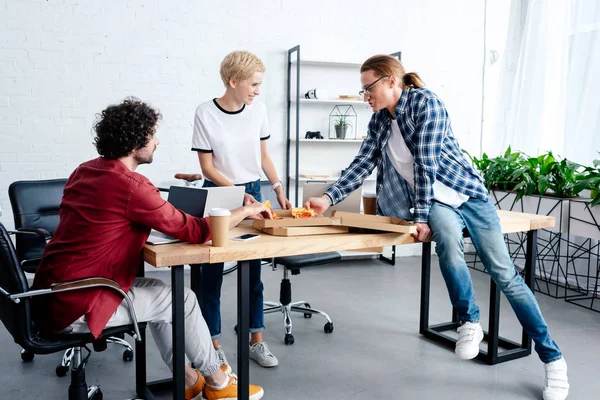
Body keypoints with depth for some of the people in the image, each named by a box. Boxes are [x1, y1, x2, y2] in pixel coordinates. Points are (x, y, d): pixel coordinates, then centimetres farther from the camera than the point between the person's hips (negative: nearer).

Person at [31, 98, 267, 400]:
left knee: (158, 291, 19)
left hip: (54, 292, 9)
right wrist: (245, 211, -2)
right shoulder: (130, 185, -21)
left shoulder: (86, 170, 6)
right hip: (73, 305, -9)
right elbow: (195, 231, -16)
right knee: (181, 299, 4)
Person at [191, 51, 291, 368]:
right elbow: (207, 166, -9)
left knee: (253, 268, 6)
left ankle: (257, 341, 17)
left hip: (253, 192, 3)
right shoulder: (205, 114, -12)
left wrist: (278, 189, 0)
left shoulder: (258, 110, -1)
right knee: (212, 270, 2)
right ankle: (213, 343, 15)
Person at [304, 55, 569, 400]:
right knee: (447, 240, -33)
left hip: (465, 191, -3)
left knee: (504, 274, -4)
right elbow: (361, 166, 2)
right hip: (433, 201, 4)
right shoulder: (379, 121, 6)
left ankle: (552, 357, 11)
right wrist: (328, 198, -10)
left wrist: (421, 217, -22)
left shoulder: (425, 101, -13)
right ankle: (470, 322, -12)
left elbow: (426, 161, -19)